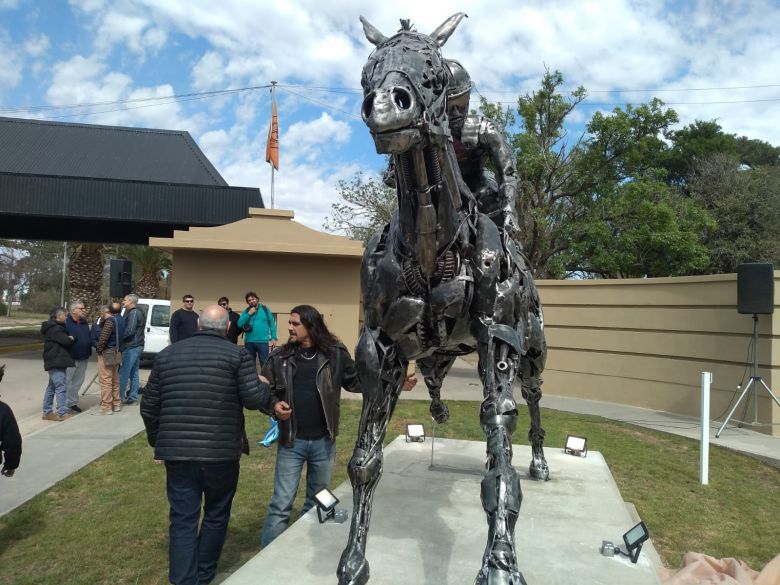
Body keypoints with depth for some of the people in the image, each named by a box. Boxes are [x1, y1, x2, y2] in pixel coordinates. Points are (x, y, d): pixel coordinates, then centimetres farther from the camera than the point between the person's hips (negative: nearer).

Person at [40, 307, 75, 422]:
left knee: (52, 386, 16)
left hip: (55, 362, 11)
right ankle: (62, 414, -15)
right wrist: (72, 338, -1)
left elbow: (65, 339, 18)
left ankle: (47, 412, 23)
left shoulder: (54, 327, 19)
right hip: (56, 362, -11)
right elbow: (66, 341, -19)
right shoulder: (55, 329, -14)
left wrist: (69, 338, 0)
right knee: (61, 387, -13)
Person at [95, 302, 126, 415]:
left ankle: (106, 407, -2)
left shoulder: (110, 320, -16)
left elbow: (104, 337, -22)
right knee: (115, 380, 16)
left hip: (107, 353, -9)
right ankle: (116, 404, 24)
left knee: (106, 381, -4)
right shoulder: (121, 320, 9)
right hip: (116, 353, 9)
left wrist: (99, 349, -7)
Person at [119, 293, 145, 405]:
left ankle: (120, 396, -4)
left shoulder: (133, 313, -12)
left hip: (131, 347, -10)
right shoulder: (139, 312, 18)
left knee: (124, 373, -6)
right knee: (134, 373, 12)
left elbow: (129, 331, -20)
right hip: (137, 346, 10)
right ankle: (133, 397, 16)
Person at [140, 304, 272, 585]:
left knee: (183, 519, 10)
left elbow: (149, 405, 11)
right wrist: (267, 389, 11)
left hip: (177, 451, 2)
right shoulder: (237, 354, -3)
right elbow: (254, 398, -11)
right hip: (222, 451, -2)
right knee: (216, 515, 18)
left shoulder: (167, 354, 9)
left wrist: (157, 440, 24)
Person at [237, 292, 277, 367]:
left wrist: (273, 338, -2)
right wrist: (249, 314, -9)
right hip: (249, 342, 3)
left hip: (263, 342, -3)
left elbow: (272, 323, 4)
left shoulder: (264, 309, 4)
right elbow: (239, 324, -3)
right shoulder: (246, 311, 9)